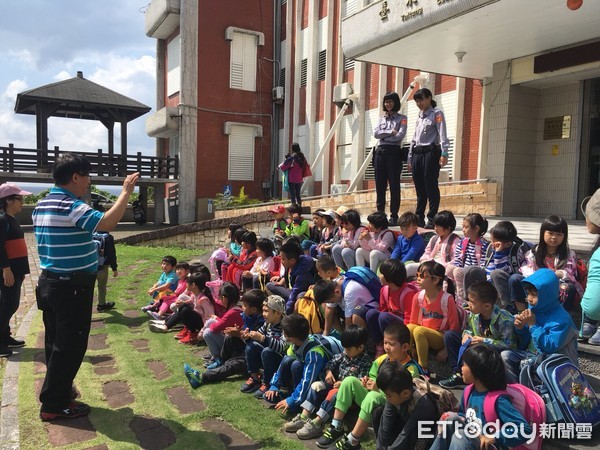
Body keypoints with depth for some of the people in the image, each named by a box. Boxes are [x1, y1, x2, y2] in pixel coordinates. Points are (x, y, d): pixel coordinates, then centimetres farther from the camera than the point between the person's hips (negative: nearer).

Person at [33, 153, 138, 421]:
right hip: (72, 287, -10)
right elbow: (107, 223, -32)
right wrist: (126, 192, -24)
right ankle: (53, 405, 10)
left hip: (50, 283, 10)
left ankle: (57, 392, 31)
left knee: (56, 343, 18)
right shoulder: (70, 206, -20)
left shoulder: (42, 205, 12)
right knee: (70, 346, 1)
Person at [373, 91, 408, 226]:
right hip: (380, 152, 5)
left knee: (394, 185, -4)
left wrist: (384, 136, -3)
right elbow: (376, 133, 3)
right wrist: (391, 132, -7)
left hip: (393, 152, -5)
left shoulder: (401, 118, 6)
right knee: (380, 185, 4)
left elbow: (400, 136, -9)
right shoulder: (381, 118, 19)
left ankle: (394, 216, -2)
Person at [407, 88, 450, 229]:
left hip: (431, 152, -7)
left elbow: (443, 135, -10)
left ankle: (432, 219, -7)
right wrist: (410, 158, 17)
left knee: (431, 186, -9)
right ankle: (419, 218, 11)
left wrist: (444, 154, -23)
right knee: (419, 187, 7)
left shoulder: (436, 114, 1)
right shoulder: (419, 116, 22)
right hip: (417, 153, 7)